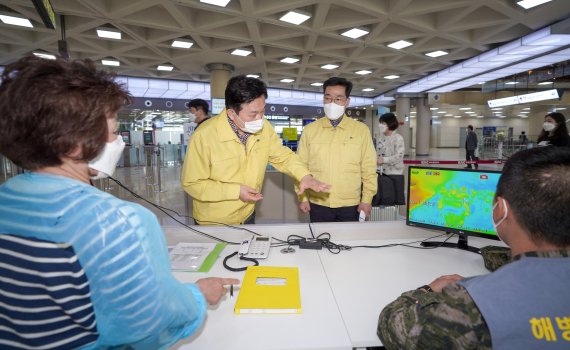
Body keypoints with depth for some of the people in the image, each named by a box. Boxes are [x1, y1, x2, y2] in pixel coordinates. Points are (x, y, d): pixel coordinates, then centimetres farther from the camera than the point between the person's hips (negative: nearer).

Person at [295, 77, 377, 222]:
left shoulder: (361, 130, -1)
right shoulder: (310, 130, 1)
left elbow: (368, 169, 0)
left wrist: (367, 199, -3)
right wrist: (303, 197, -1)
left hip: (350, 205, 0)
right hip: (318, 204, 1)